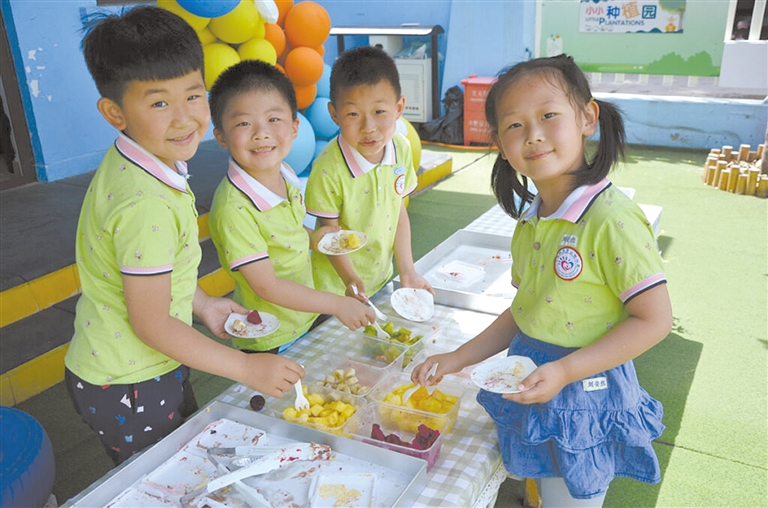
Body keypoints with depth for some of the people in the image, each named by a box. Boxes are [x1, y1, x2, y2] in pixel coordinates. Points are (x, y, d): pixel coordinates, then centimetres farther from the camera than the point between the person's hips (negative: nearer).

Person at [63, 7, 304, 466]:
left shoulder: (131, 167, -3)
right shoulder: (146, 206, -32)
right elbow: (152, 324, -26)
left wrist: (203, 304, 11)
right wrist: (247, 368, -19)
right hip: (130, 391, -9)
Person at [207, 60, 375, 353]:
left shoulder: (286, 176, -4)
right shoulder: (233, 209, -28)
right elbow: (266, 286, -26)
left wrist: (311, 238, -5)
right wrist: (337, 304, -22)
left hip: (310, 318, 7)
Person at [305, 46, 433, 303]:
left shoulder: (401, 149, -10)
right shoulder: (328, 169, -27)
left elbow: (398, 210, -1)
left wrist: (407, 272, -2)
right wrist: (351, 280, -25)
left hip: (381, 279, 5)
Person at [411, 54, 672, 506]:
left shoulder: (611, 219, -23)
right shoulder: (531, 220, 1)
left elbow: (654, 320, -20)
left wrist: (565, 371, -26)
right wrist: (460, 359, 2)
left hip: (583, 399, -6)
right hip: (532, 392, 7)